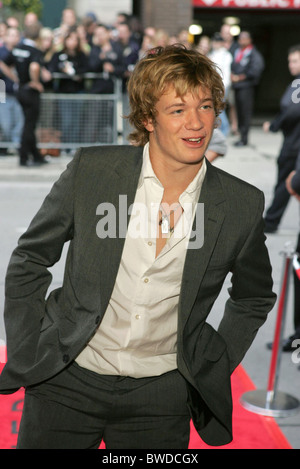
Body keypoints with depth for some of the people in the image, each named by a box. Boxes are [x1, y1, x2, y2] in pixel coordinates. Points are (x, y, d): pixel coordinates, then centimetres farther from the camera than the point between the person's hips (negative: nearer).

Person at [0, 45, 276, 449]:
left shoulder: (242, 205, -7)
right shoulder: (91, 170, -9)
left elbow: (254, 298, 11)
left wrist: (216, 368, 4)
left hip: (162, 397, 1)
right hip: (67, 383, 0)